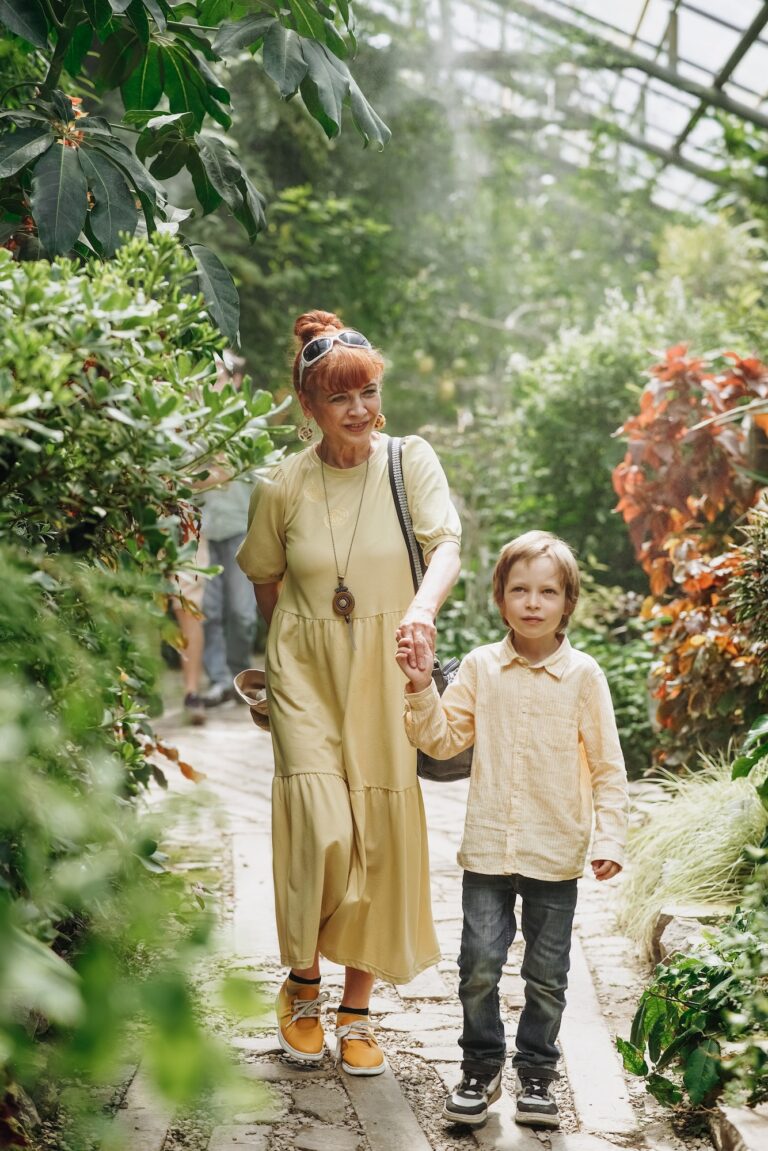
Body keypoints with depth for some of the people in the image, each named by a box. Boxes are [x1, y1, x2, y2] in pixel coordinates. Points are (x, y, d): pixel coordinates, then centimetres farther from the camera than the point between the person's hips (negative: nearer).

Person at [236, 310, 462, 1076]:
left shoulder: (411, 460, -4)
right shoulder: (283, 487, -2)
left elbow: (447, 542, -19)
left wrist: (423, 606, -38)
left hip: (385, 675, 1)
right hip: (306, 671, -1)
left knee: (380, 837, 3)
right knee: (322, 831, -13)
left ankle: (356, 1011, 17)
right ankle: (302, 984, 12)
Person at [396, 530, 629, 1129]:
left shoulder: (583, 674, -5)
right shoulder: (481, 667, 1)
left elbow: (608, 767, -2)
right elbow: (441, 740, 5)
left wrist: (610, 837, -9)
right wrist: (421, 689, -10)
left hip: (556, 854, -1)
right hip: (488, 848, 1)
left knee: (546, 977, 10)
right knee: (479, 967, 1)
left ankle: (537, 1072, 28)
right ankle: (481, 1068, 21)